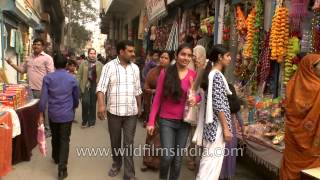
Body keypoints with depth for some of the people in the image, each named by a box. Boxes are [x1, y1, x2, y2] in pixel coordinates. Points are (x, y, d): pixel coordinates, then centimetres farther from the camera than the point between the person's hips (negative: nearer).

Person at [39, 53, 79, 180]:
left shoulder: (48, 78, -5)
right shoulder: (72, 79, -2)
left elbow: (43, 98, -9)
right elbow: (76, 97, 7)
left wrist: (41, 114, -1)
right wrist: (74, 108, 26)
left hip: (53, 114, 1)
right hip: (67, 114, -1)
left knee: (55, 137, 21)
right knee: (64, 140, 2)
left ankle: (56, 158, 42)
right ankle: (62, 168, -5)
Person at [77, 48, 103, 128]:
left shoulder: (99, 64, 8)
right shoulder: (83, 64, 6)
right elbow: (79, 75, 3)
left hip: (95, 86, 1)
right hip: (85, 86, -1)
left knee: (93, 104, 7)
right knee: (85, 102, -12)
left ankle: (91, 121, 21)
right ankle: (84, 121, 9)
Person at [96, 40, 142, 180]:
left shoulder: (135, 68, 6)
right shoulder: (109, 66, -7)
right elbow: (101, 87, -16)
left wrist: (139, 107, 15)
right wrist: (101, 104, -30)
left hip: (131, 112, 2)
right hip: (114, 111, -2)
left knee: (129, 143, 4)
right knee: (115, 141, 16)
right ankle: (116, 164, 39)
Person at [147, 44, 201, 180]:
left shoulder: (194, 75, -1)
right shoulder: (165, 73, -6)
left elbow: (200, 95, 10)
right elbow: (157, 98, -4)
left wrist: (195, 99, -15)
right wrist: (151, 121, -5)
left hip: (184, 122, 2)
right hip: (166, 120, -2)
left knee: (178, 158, 10)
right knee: (167, 156, -7)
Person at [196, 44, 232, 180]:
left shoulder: (211, 74, 13)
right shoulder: (217, 75, -15)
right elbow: (219, 105, -20)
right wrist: (226, 128, -17)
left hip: (212, 123, 9)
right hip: (218, 124, -9)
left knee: (209, 159, 18)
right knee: (213, 160, -2)